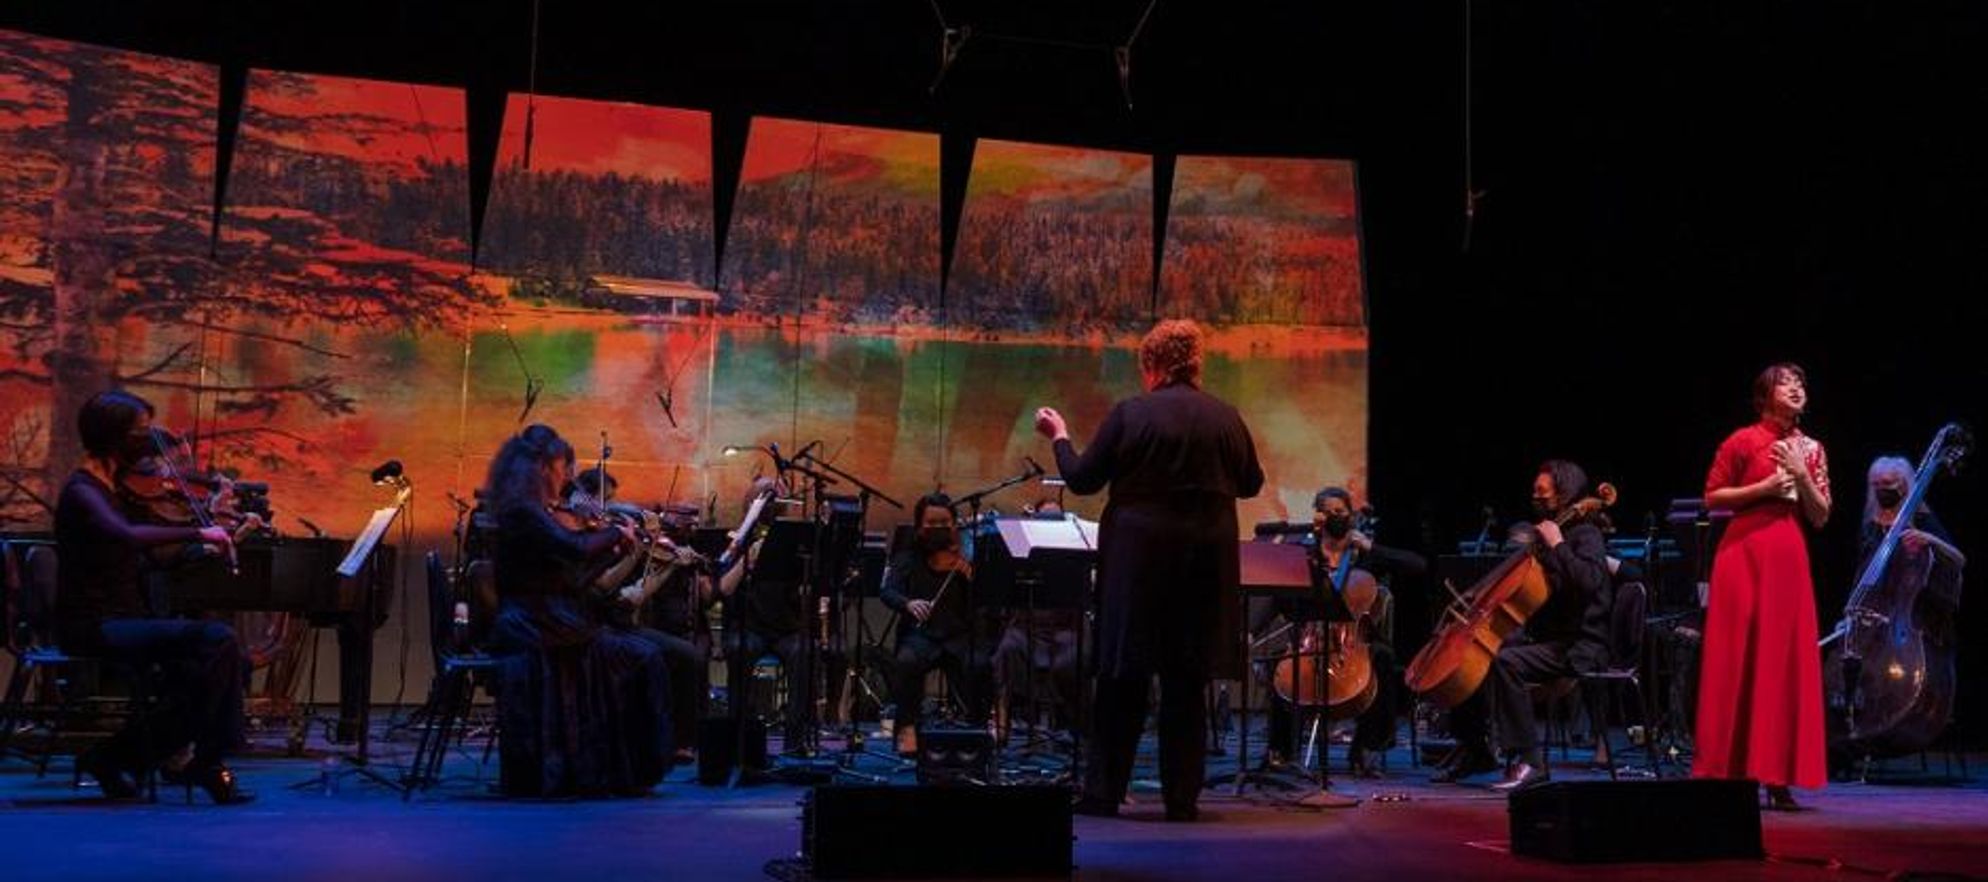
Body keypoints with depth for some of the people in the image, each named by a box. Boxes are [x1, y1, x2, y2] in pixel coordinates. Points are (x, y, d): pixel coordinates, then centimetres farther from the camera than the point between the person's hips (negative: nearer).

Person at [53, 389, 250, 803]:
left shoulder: (120, 486, 15)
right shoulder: (81, 491, -12)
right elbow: (126, 536, -34)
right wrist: (197, 533, -31)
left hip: (128, 621, 9)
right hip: (95, 627, -9)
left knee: (234, 664, -1)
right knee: (219, 641, -24)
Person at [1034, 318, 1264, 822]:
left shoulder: (1129, 415, -7)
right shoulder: (1225, 417, 2)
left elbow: (1082, 480, -3)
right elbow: (1251, 484, 12)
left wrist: (1059, 436, 13)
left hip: (1138, 556, -2)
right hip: (1205, 559, 2)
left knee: (1123, 676, 5)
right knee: (1187, 681, 8)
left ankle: (1103, 792, 8)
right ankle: (1182, 796, 10)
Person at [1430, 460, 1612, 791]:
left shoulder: (1585, 535, -8)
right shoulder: (1544, 532, 17)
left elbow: (1589, 582, -29)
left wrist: (1557, 545, -22)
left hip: (1579, 648, -10)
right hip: (1544, 638, 10)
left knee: (1505, 661, -33)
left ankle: (1529, 760, -28)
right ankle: (1474, 749, 12)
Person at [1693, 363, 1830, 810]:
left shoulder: (1811, 449, 13)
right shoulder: (1743, 441, 0)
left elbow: (1820, 517, 10)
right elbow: (1712, 497, -1)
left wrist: (1802, 478, -5)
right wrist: (1764, 487, -11)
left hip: (1789, 559, 5)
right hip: (1745, 553, -4)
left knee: (1785, 663, 1)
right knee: (1735, 661, -5)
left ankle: (1775, 776, 5)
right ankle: (1724, 772, 0)